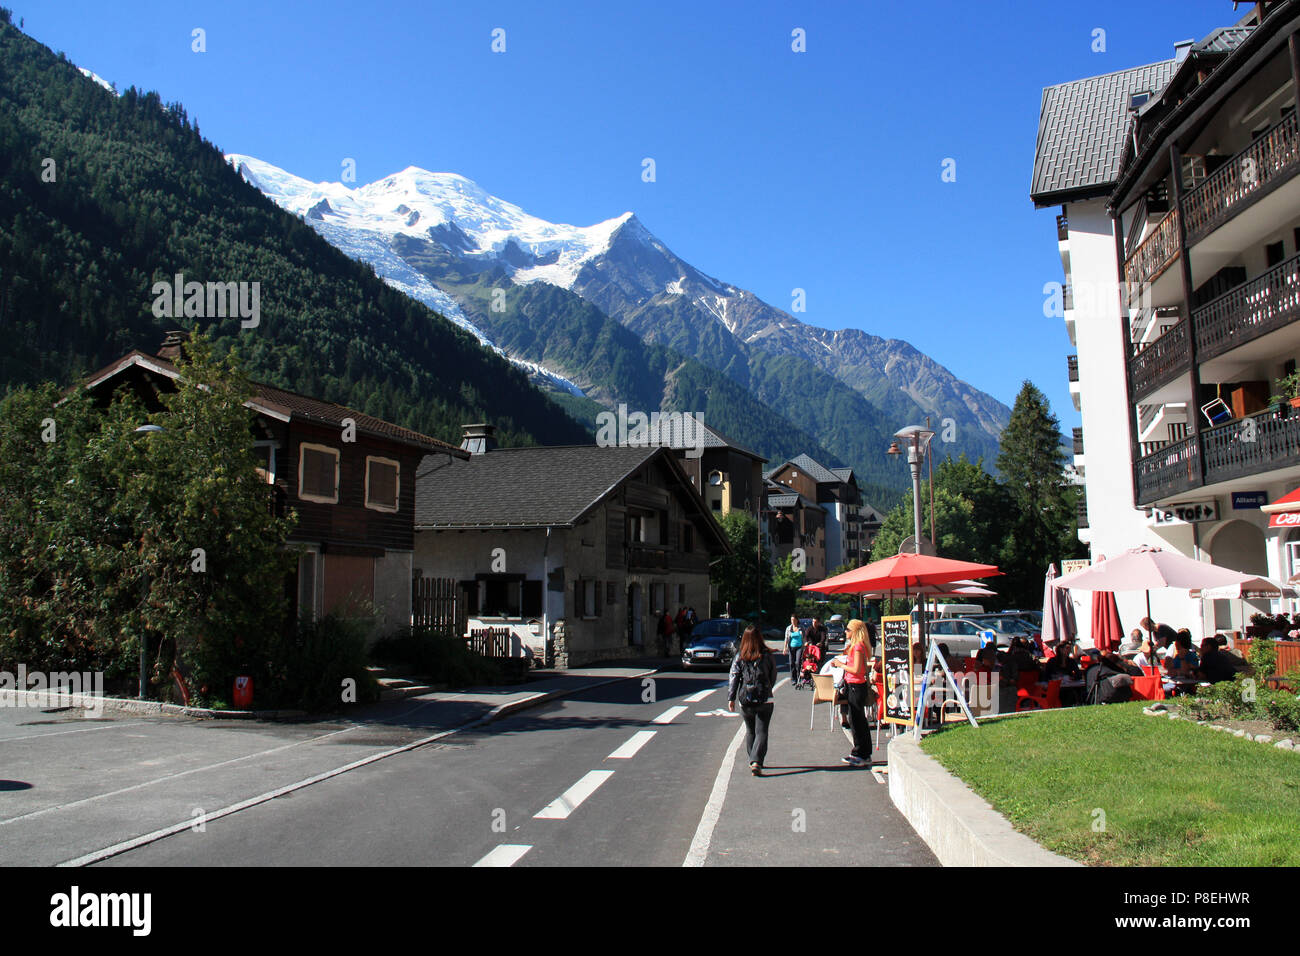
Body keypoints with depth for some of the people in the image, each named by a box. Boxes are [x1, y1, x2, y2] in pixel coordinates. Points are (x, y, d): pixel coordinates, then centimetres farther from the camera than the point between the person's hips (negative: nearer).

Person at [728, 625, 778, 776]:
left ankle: (753, 761, 27)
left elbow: (733, 678, -5)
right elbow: (773, 677, 8)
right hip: (764, 700, -1)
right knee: (761, 732, -1)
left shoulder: (739, 657, -1)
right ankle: (756, 762, -17)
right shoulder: (767, 655, -1)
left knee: (750, 731, 18)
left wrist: (731, 698, -4)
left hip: (745, 700, 2)